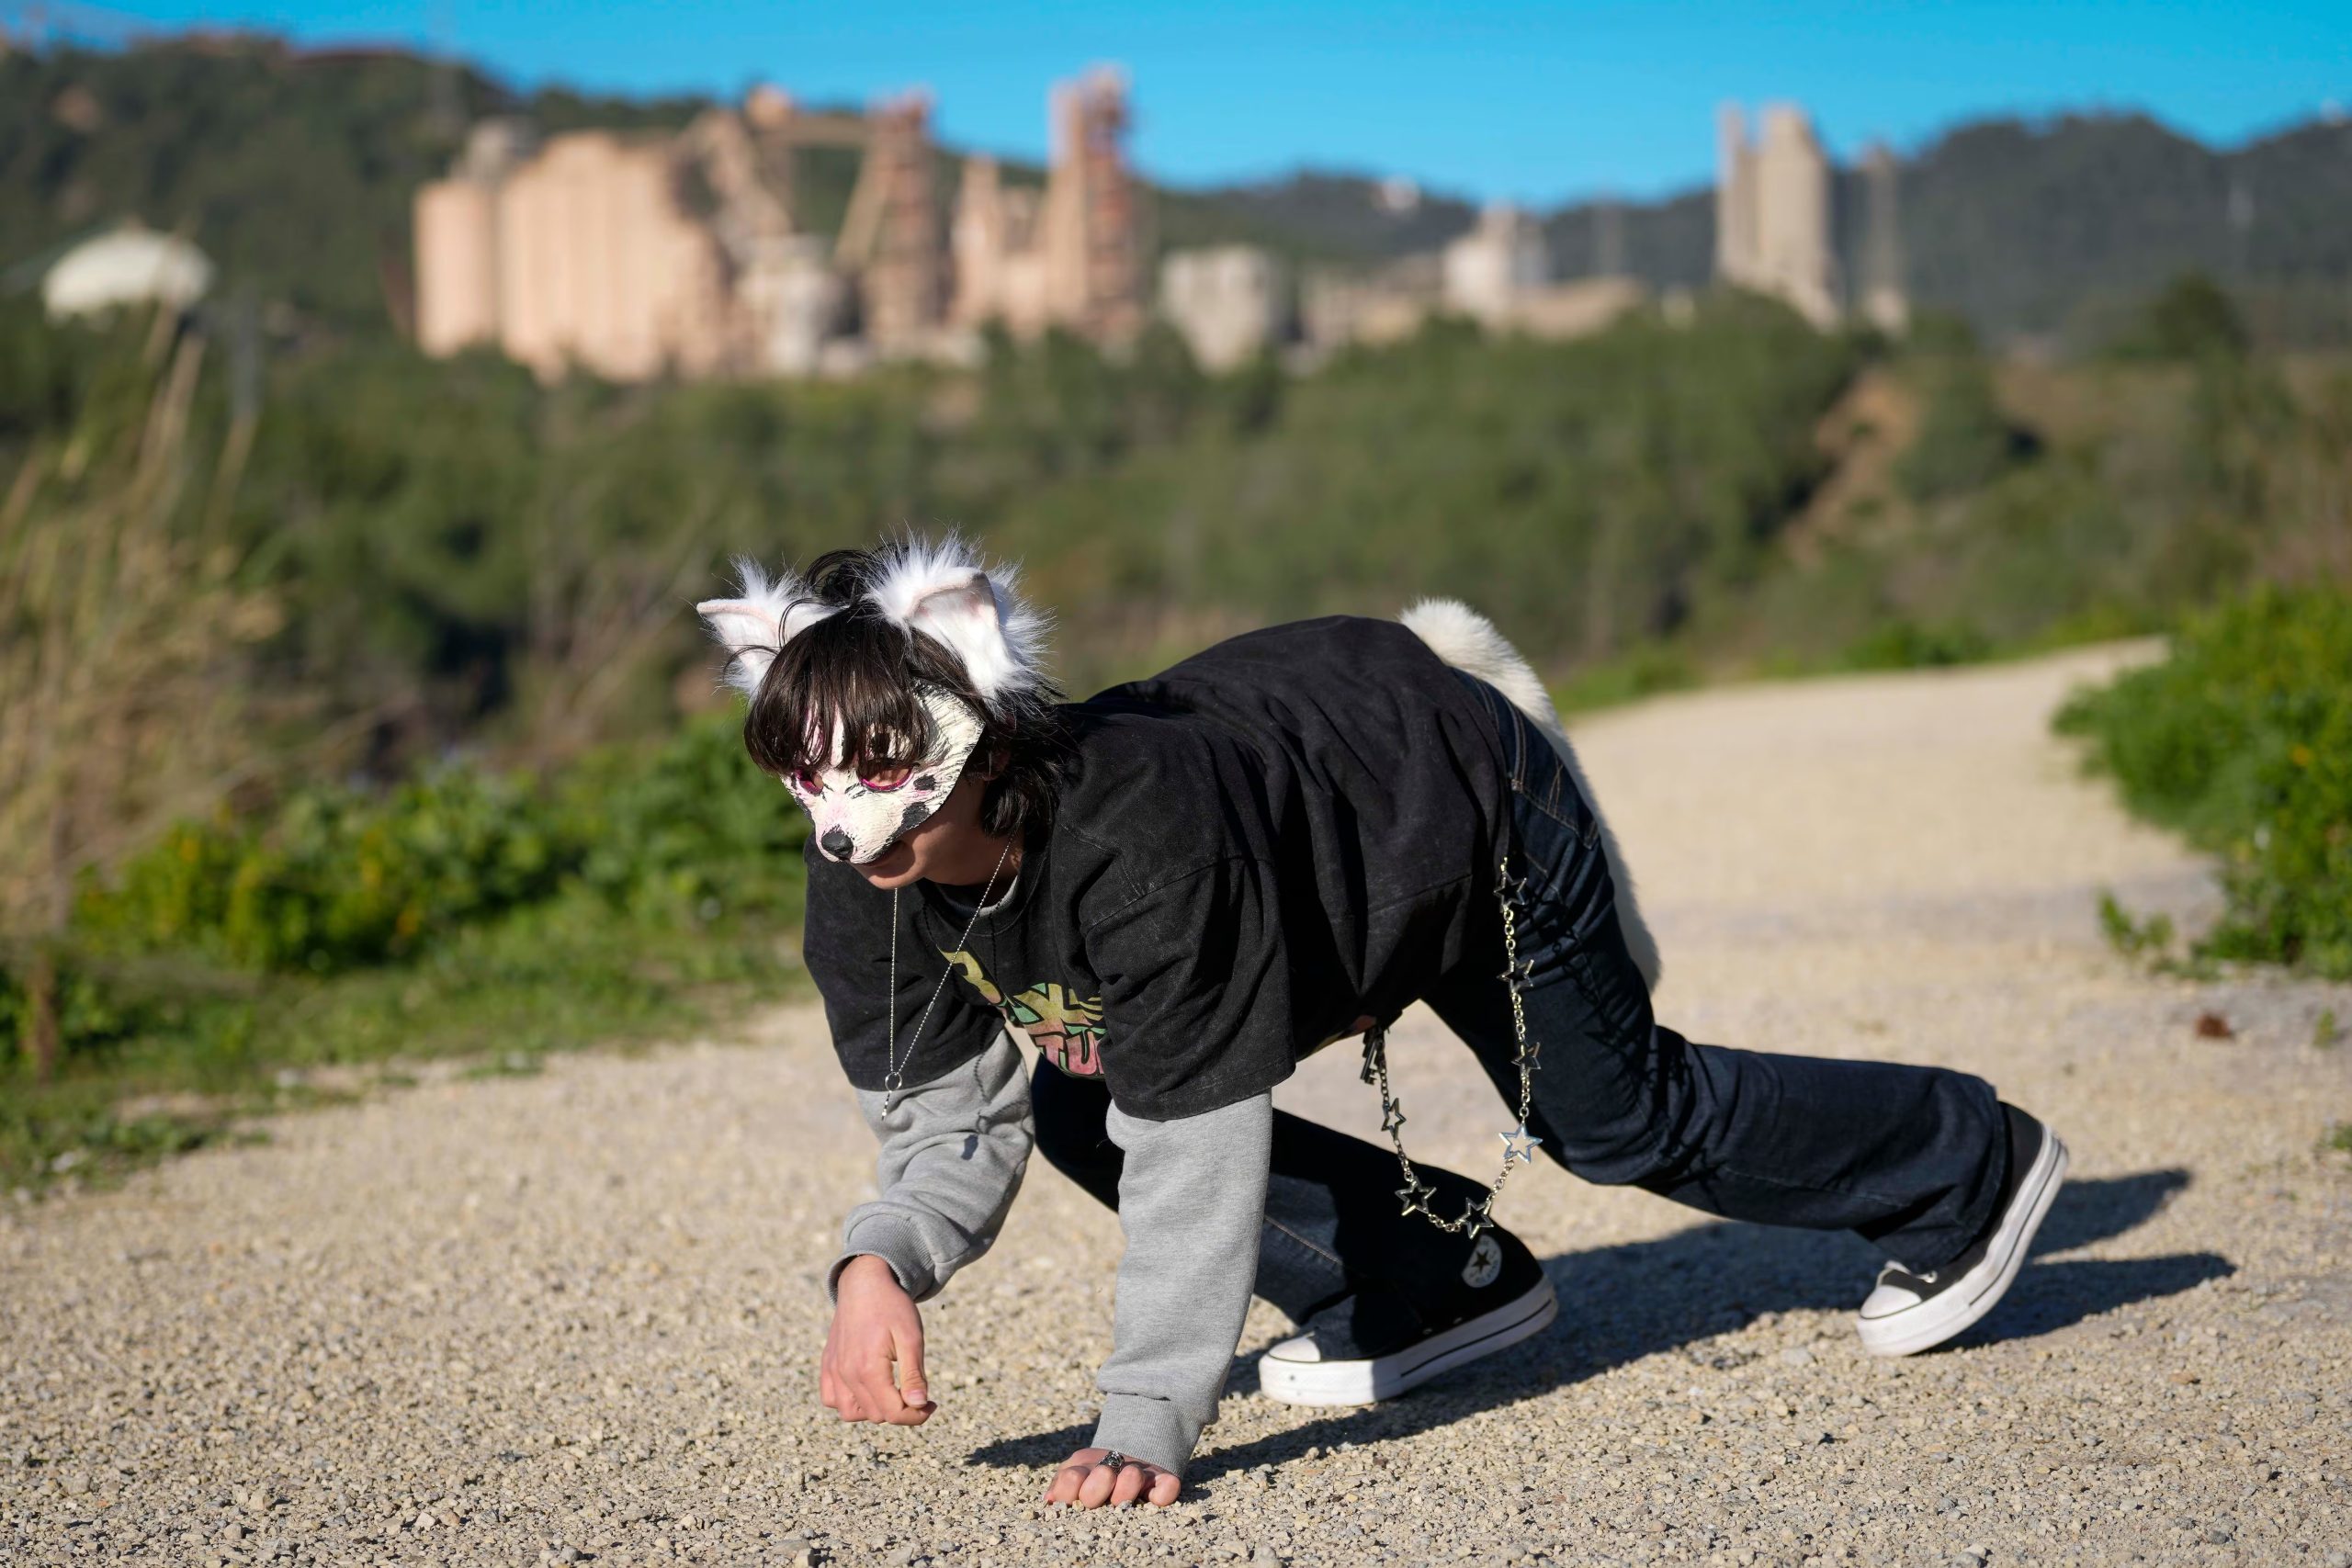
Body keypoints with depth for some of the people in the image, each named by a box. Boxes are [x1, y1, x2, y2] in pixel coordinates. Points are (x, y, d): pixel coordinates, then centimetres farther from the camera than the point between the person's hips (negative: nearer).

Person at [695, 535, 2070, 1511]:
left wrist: (1148, 1425, -45)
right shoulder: (867, 874, -24)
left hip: (1467, 806, -7)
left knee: (1626, 1119, 10)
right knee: (1074, 1114, -3)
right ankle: (1446, 1284, 13)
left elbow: (1195, 1149, -43)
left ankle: (1972, 1161, 39)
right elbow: (955, 1122, -17)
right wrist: (878, 1265, -38)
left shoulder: (1142, 834, -46)